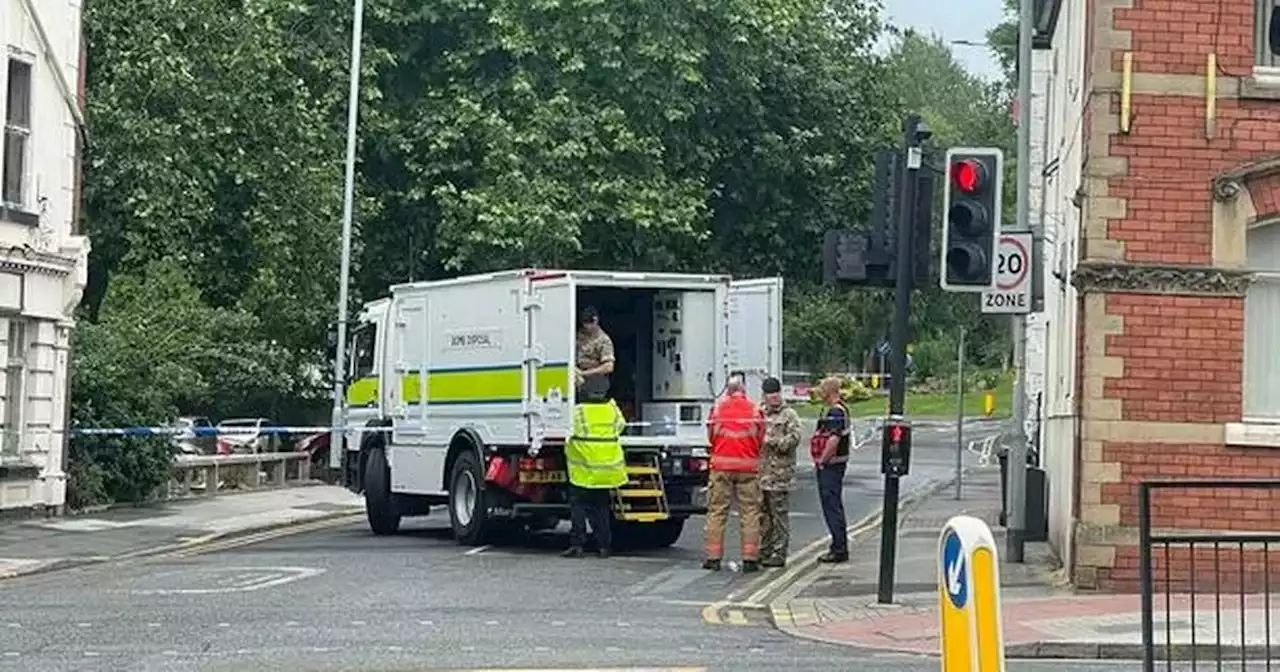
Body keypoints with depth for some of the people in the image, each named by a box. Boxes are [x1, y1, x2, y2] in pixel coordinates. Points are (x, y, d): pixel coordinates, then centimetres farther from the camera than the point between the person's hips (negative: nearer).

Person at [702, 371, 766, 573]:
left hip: (722, 466, 0)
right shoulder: (754, 409, -3)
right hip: (748, 467, 0)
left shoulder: (718, 408, -3)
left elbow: (710, 436, 8)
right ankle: (750, 558, 1)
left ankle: (714, 557, 5)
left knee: (716, 511, 7)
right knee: (750, 512, 4)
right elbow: (761, 439, 5)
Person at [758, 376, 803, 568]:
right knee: (763, 515, 11)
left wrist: (771, 441, -15)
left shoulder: (789, 415, -1)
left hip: (780, 474, -6)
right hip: (760, 472, 6)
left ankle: (779, 553, 0)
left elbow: (794, 439, -13)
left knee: (779, 515, -4)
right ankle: (763, 551, 18)